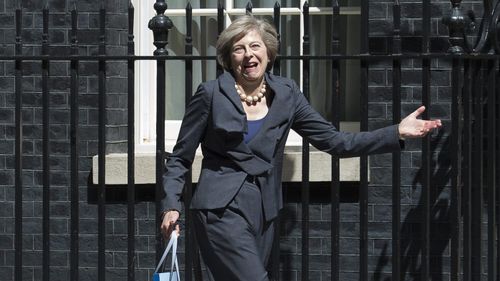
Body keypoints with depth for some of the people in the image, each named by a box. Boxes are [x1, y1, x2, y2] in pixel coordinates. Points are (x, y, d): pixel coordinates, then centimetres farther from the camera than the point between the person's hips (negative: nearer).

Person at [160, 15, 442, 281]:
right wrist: (172, 205, -11)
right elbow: (180, 157, 2)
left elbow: (334, 140, 5)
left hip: (263, 213, 5)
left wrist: (397, 133, -2)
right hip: (222, 210, -5)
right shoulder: (212, 94, -5)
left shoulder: (286, 94, 6)